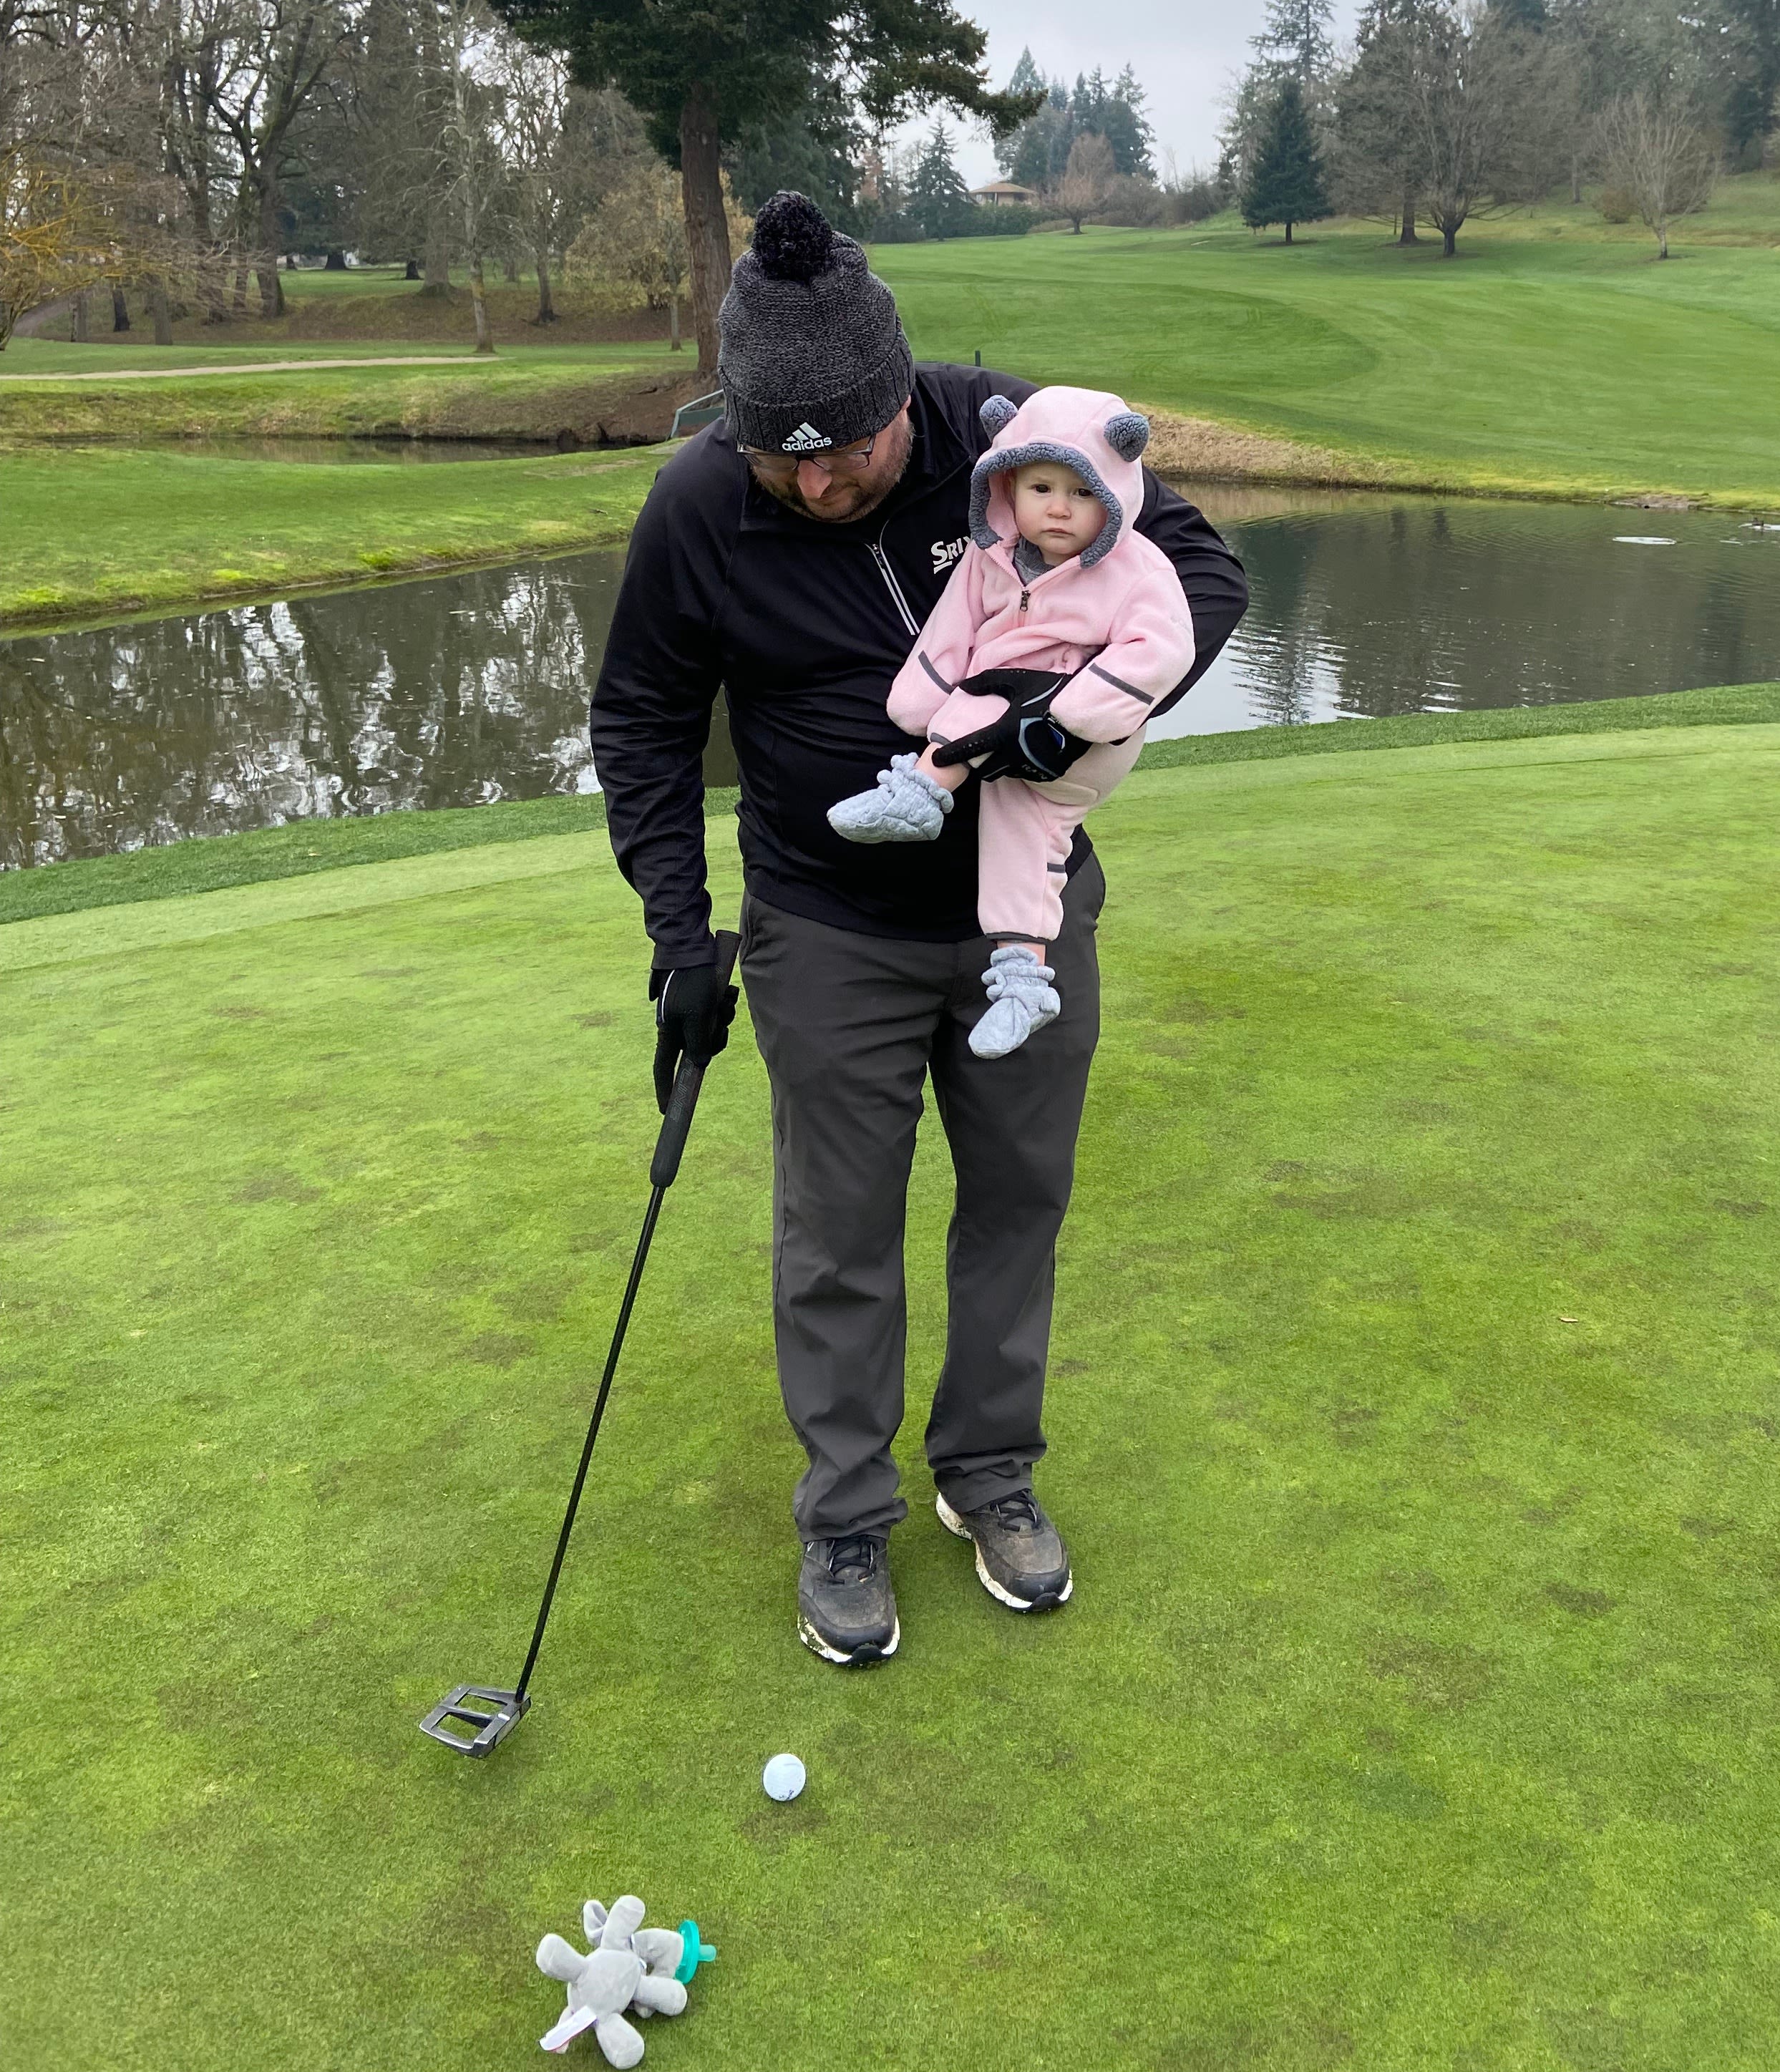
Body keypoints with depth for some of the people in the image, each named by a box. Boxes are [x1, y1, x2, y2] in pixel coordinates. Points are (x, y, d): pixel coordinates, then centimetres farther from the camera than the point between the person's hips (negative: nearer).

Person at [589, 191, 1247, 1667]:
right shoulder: (694, 513, -15)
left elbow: (1199, 568, -8)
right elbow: (644, 719, -2)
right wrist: (681, 926, -8)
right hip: (831, 936, -1)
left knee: (1020, 1196, 13)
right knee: (840, 1232, 6)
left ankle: (992, 1469, 34)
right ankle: (846, 1519, 25)